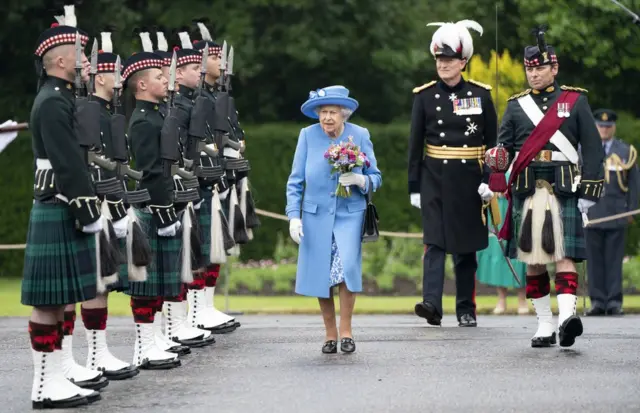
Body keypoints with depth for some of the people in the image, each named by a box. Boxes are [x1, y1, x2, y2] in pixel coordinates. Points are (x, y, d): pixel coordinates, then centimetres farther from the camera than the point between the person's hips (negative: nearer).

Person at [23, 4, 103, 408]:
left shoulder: (60, 98, 16)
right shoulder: (53, 103, -16)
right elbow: (69, 166, -20)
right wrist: (89, 212, -19)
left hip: (60, 211, 10)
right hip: (58, 212, -10)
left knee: (56, 298, 13)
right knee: (49, 298, -7)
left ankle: (56, 374, 18)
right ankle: (47, 386, -5)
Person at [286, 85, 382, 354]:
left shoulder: (360, 135, -1)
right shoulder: (308, 135, -1)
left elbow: (375, 177, 5)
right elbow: (295, 181, 3)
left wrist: (359, 180, -16)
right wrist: (294, 215, -4)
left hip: (350, 214, -1)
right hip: (316, 216, 1)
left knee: (347, 266, -18)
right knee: (320, 274, 0)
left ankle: (345, 330, -4)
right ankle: (330, 334, 16)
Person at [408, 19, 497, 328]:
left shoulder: (480, 95, 2)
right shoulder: (424, 96, 2)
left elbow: (493, 141, 5)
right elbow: (415, 144, 4)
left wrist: (489, 180, -3)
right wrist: (414, 186, 2)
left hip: (469, 180, 0)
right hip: (434, 178, 0)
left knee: (466, 247, 6)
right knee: (434, 242, -11)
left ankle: (466, 310, 14)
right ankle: (432, 304, -21)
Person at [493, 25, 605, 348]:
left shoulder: (575, 100, 7)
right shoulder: (516, 105, 13)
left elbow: (592, 147, 4)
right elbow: (503, 146, 8)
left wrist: (589, 190, -3)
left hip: (563, 188, -3)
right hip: (526, 189, 3)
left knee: (564, 255, -14)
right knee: (533, 260, 4)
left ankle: (567, 315, -28)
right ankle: (544, 325, 11)